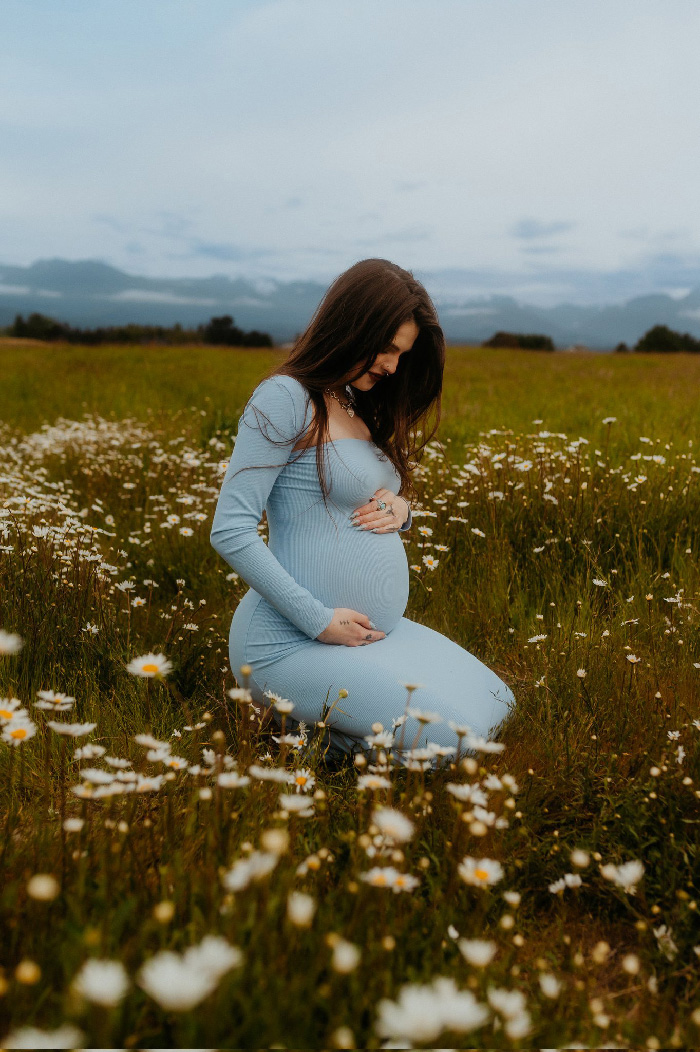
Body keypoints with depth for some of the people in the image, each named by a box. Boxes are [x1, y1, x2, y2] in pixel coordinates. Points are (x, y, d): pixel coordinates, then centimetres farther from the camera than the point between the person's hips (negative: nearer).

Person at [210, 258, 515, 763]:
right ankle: (298, 724, 0)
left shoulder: (362, 408, 14)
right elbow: (230, 530, -19)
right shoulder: (285, 398, -13)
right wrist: (320, 621, -20)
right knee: (449, 737, -20)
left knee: (495, 708, 9)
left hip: (375, 630, 9)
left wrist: (401, 509, -2)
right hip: (294, 642, -9)